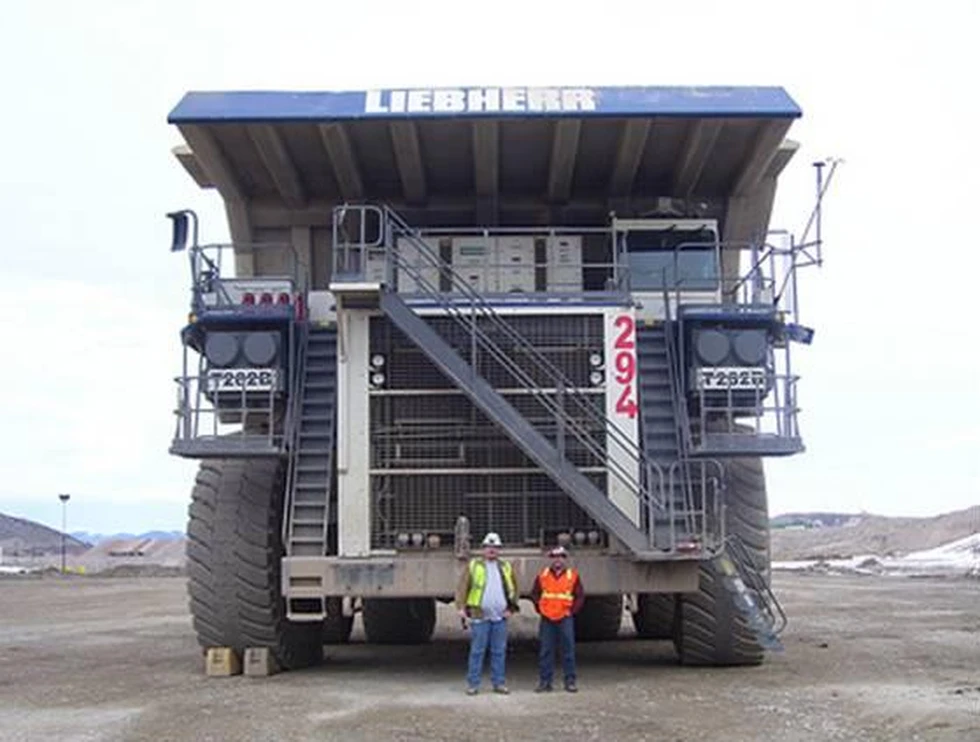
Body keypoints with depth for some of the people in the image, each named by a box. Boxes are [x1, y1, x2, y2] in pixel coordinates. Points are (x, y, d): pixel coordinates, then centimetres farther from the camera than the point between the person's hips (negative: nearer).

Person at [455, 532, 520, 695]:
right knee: (477, 651, -2)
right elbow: (462, 588, 0)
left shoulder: (506, 567, 13)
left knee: (499, 652, 6)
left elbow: (514, 589, 19)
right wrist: (461, 608, -9)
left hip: (500, 617, 3)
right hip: (479, 616, -3)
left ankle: (499, 683, 14)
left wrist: (511, 608, 9)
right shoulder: (473, 566, 3)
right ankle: (473, 684, 4)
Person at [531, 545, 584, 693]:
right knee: (545, 651, 4)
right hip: (547, 619, 1)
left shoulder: (573, 576, 3)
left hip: (565, 618, -1)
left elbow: (580, 596, 5)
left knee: (568, 650, 0)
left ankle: (570, 681, 9)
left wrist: (572, 611, -4)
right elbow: (534, 594, 13)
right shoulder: (542, 575, 7)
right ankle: (545, 681, 11)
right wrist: (539, 608, 2)